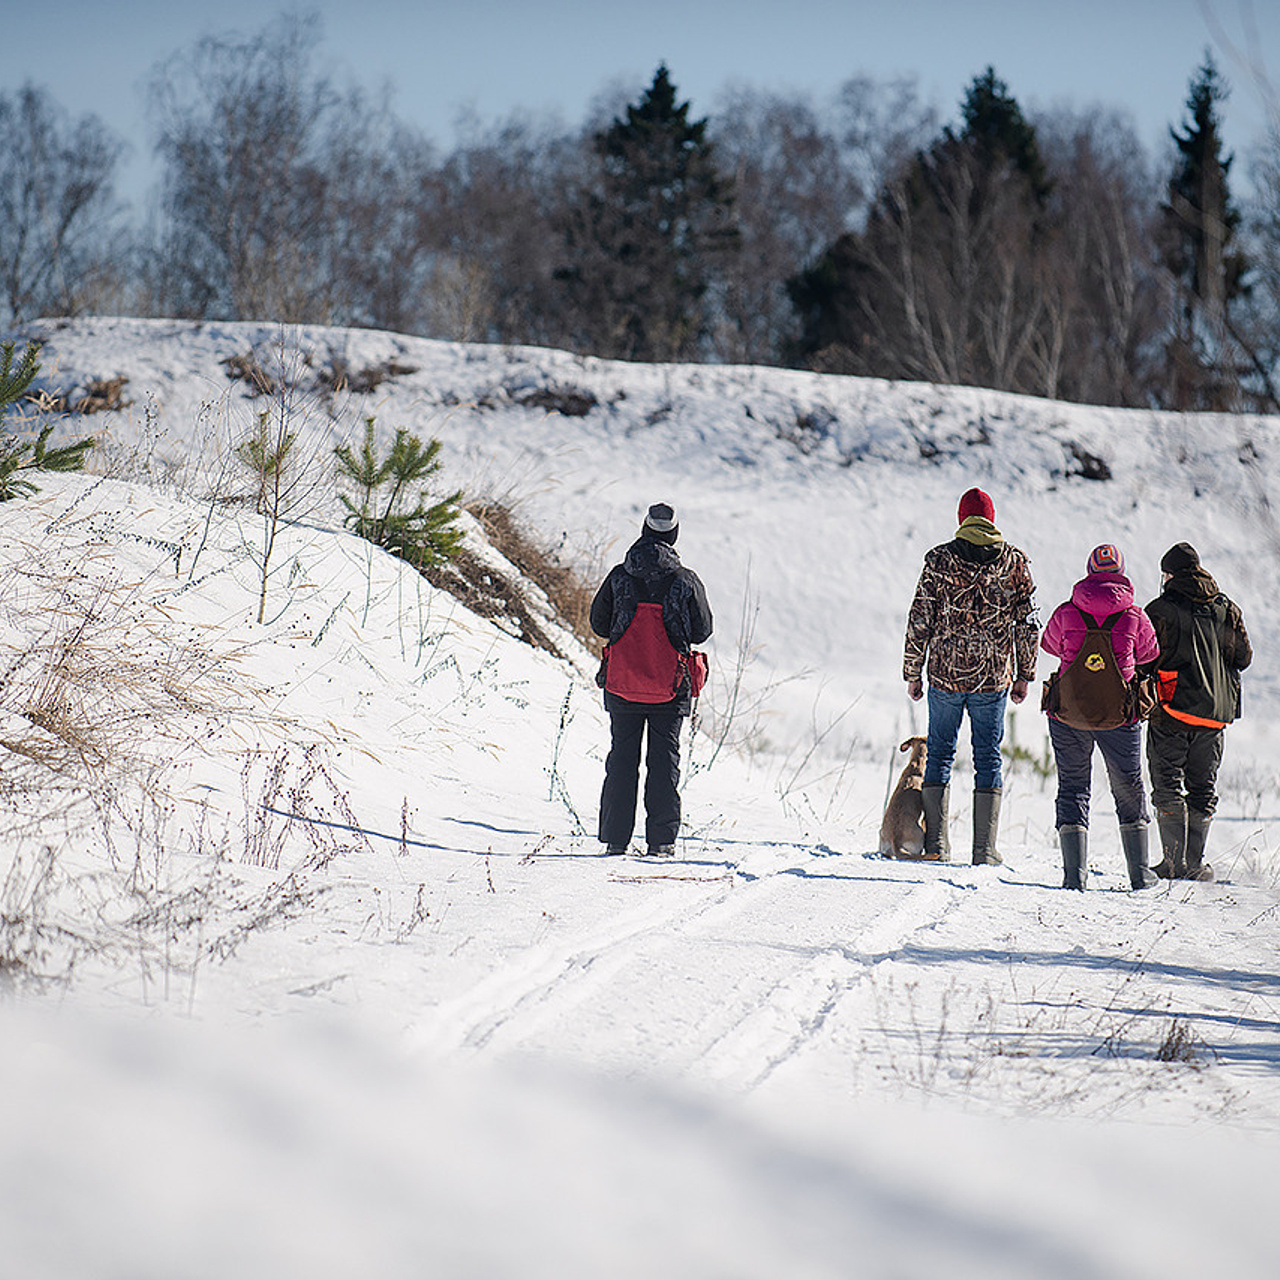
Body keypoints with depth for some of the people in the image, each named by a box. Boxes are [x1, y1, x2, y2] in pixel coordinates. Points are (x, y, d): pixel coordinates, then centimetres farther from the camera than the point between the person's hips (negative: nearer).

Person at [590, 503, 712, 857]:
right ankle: (661, 839, 3)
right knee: (664, 760, 6)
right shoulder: (686, 581, -7)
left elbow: (598, 623, 4)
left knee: (622, 759, 9)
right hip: (669, 688, -1)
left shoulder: (620, 576, -3)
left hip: (621, 684, 1)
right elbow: (702, 631, -1)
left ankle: (615, 837, 6)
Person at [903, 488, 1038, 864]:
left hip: (945, 675, 0)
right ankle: (984, 848, 2)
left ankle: (935, 843, 7)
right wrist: (1024, 674, 10)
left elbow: (919, 621, -2)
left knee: (939, 753, 11)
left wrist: (912, 672, 7)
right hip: (994, 676, 0)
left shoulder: (940, 560, -2)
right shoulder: (1014, 561, 0)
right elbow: (1028, 623, 2)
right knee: (988, 758, 6)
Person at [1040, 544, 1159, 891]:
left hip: (1068, 713, 0)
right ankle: (1139, 872, 17)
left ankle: (1075, 872, -1)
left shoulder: (1066, 613, -5)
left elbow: (1049, 644, 14)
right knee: (1129, 790, 16)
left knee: (1072, 788, 10)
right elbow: (1149, 655, 10)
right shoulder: (1135, 618, -5)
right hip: (1119, 716, 0)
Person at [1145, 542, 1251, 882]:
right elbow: (1243, 657, 10)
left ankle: (1174, 860, -7)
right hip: (1216, 711, 4)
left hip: (1172, 711, -4)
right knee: (1203, 788, 11)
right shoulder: (1226, 609, 6)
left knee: (1168, 786, 0)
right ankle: (1194, 863, 9)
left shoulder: (1161, 610, -8)